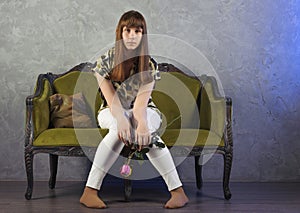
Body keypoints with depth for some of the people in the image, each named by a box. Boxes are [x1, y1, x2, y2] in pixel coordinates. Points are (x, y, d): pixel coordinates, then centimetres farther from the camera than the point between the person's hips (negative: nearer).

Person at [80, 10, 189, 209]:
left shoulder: (150, 65, -10)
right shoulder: (106, 61, -11)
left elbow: (141, 101, -24)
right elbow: (112, 99, -20)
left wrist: (142, 124, -46)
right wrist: (121, 120, -41)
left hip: (144, 111, 1)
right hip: (112, 112, 0)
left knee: (146, 129, -36)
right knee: (120, 128, -37)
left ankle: (178, 191, -34)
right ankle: (90, 191, -36)